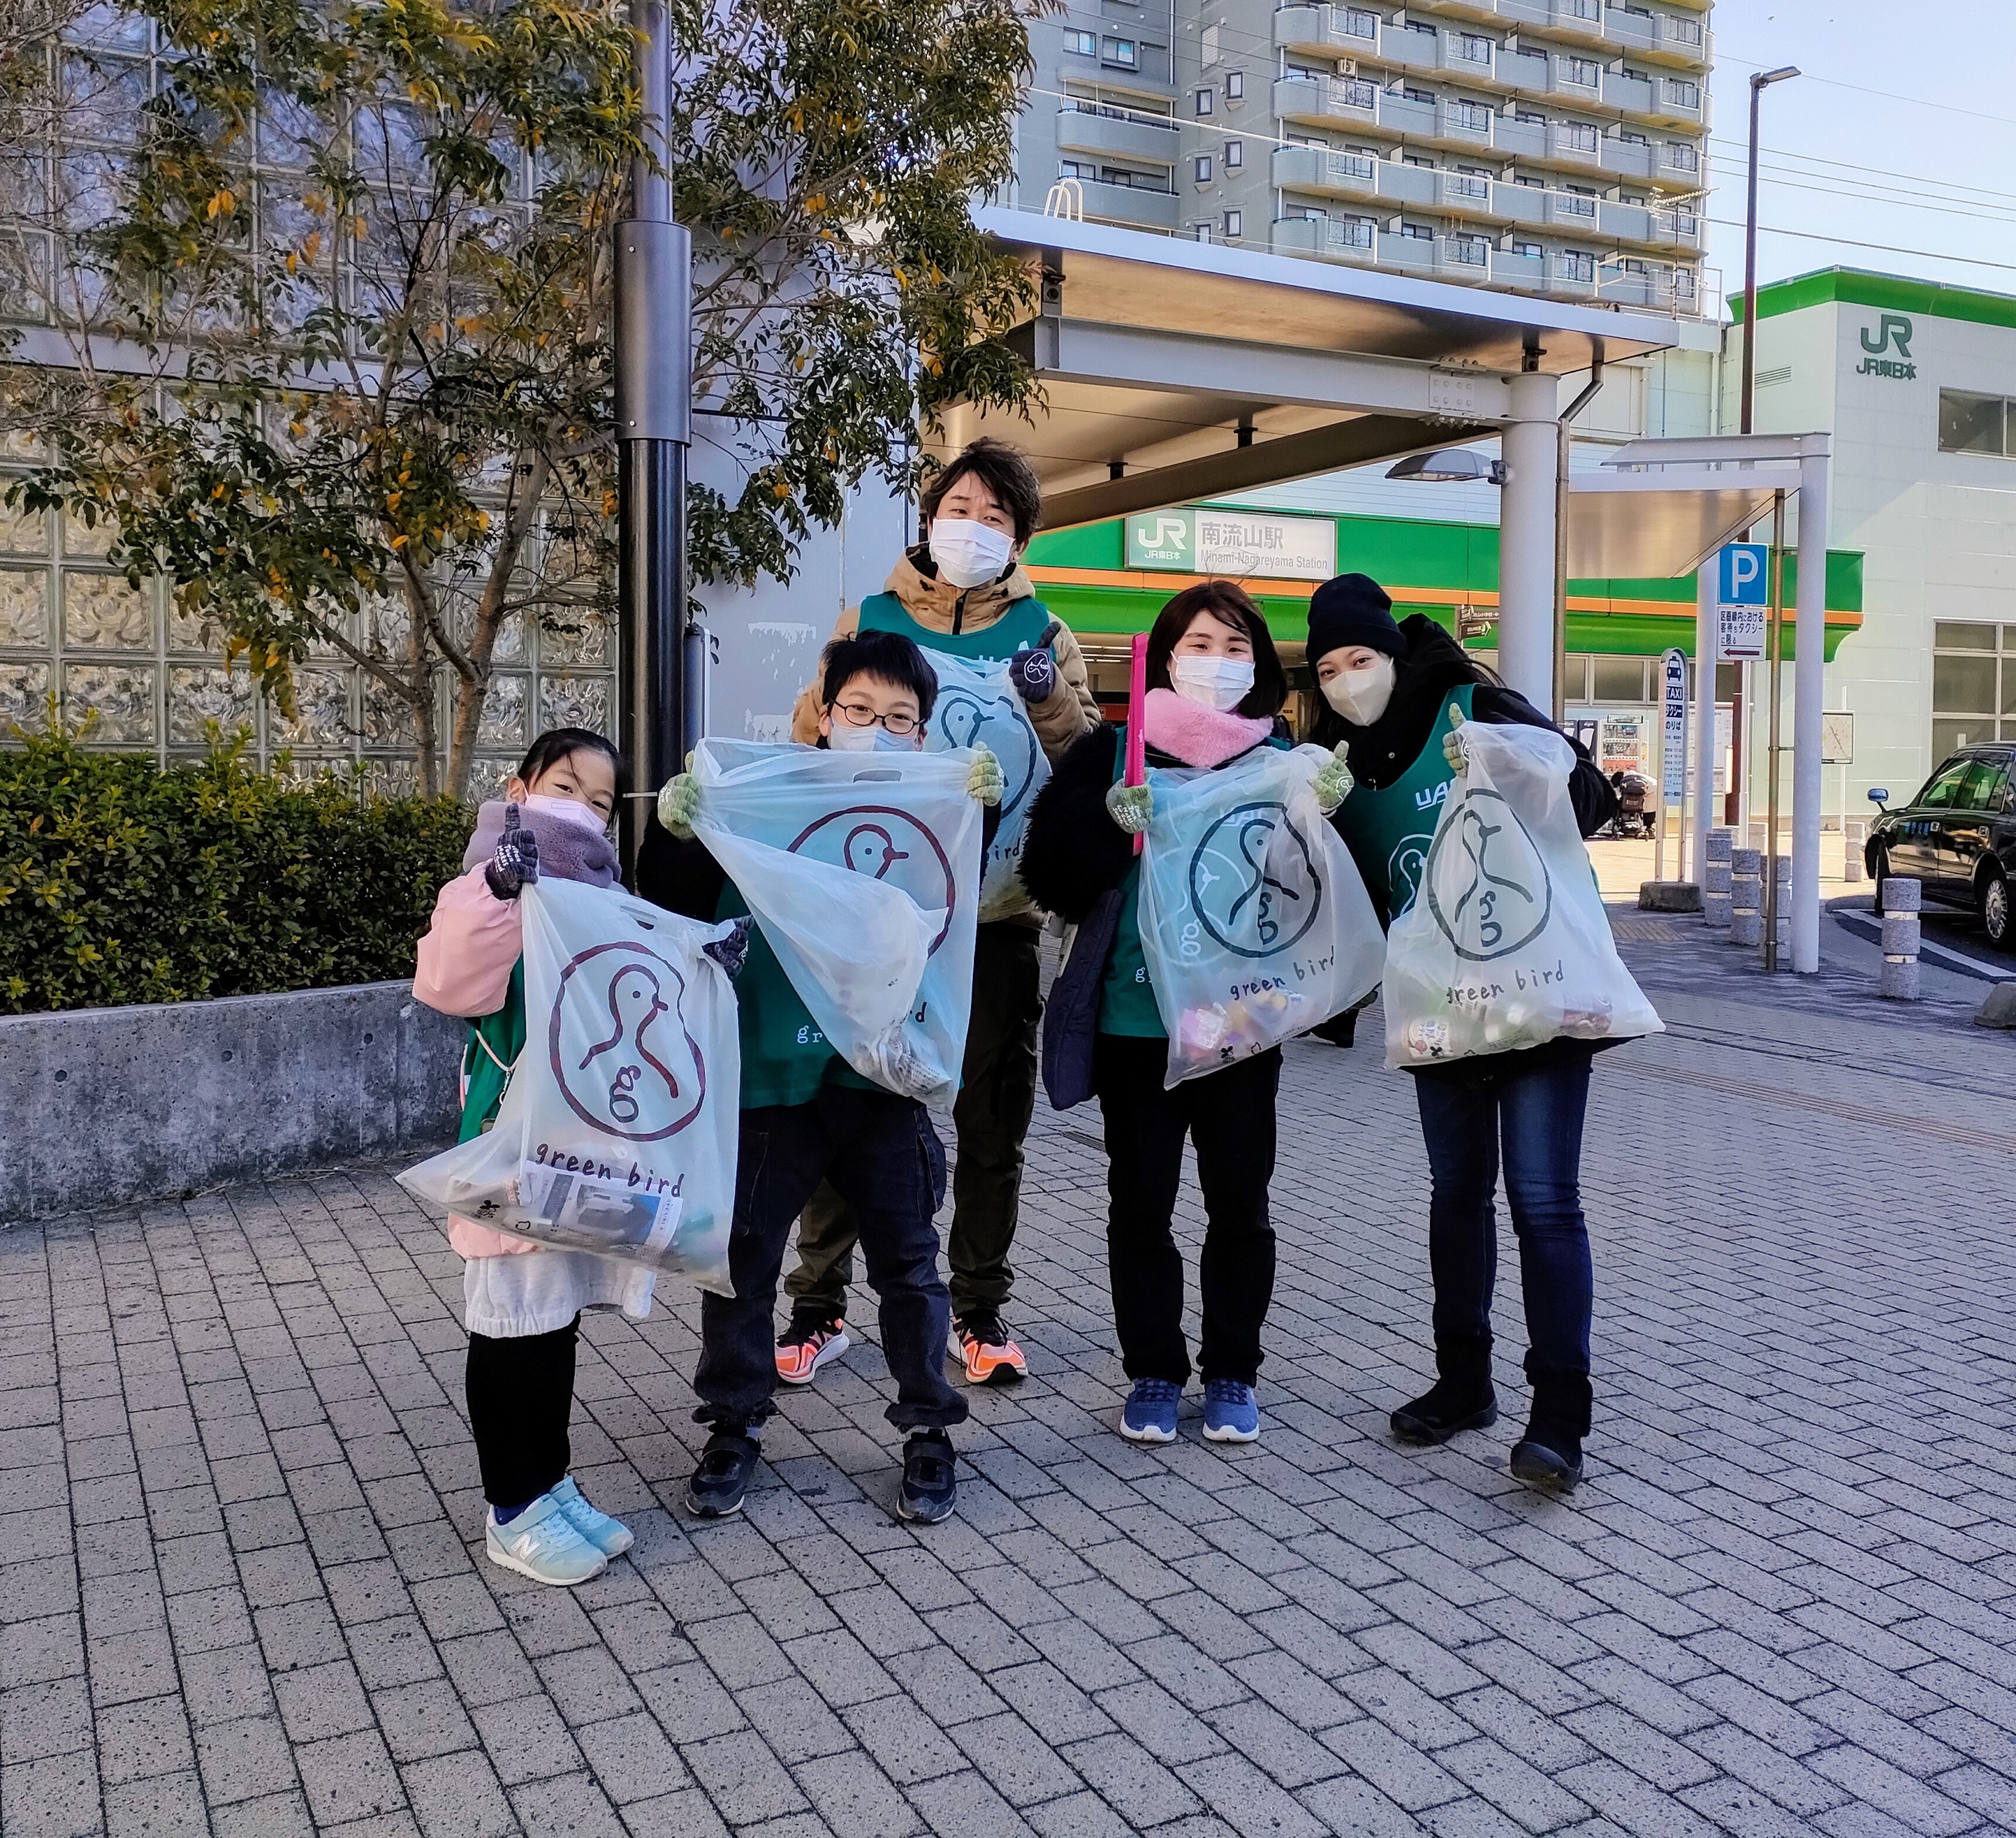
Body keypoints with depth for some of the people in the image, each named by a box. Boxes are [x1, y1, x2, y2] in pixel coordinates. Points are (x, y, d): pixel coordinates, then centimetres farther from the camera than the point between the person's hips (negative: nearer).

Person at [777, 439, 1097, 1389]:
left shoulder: (1043, 635, 10)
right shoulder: (869, 621, 9)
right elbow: (811, 738, 5)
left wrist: (1049, 697, -15)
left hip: (997, 902, 1)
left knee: (993, 1115, 9)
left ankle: (980, 1310, 23)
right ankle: (818, 1304, 19)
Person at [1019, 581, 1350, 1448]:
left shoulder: (1283, 761, 5)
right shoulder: (1113, 752, 2)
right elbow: (1049, 873, -5)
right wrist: (1110, 819, -20)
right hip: (1135, 1017, 0)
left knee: (1239, 1205, 8)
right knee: (1140, 1204, 8)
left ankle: (1231, 1371, 25)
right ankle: (1153, 1371, 23)